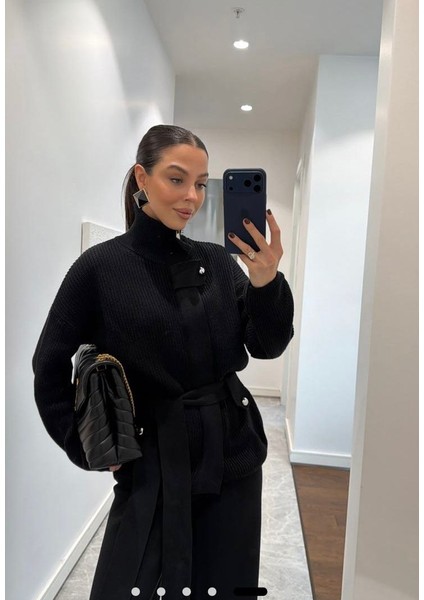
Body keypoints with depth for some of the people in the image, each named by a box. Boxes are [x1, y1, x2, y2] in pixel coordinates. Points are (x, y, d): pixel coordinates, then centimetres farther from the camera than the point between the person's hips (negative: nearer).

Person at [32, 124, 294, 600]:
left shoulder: (218, 262, 0)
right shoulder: (101, 267, -10)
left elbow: (267, 346, -3)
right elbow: (50, 367, -2)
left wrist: (267, 282, -20)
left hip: (231, 452, 4)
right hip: (152, 462, -3)